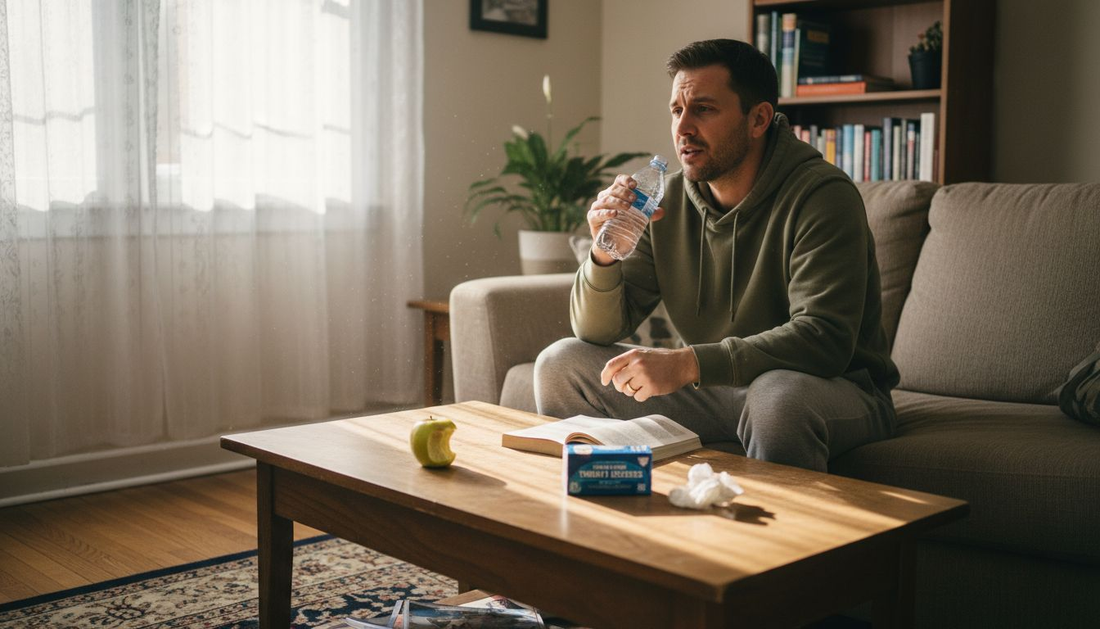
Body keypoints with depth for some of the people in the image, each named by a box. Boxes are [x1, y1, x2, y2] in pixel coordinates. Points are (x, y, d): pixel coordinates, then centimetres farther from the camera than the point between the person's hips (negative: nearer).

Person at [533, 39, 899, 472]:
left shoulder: (822, 195, -18)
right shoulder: (666, 202, -1)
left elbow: (824, 338, -29)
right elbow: (597, 333, 0)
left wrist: (686, 364, -36)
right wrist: (604, 254, -21)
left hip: (836, 388, -5)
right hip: (718, 388, 6)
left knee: (779, 395, -40)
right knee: (561, 365, -3)